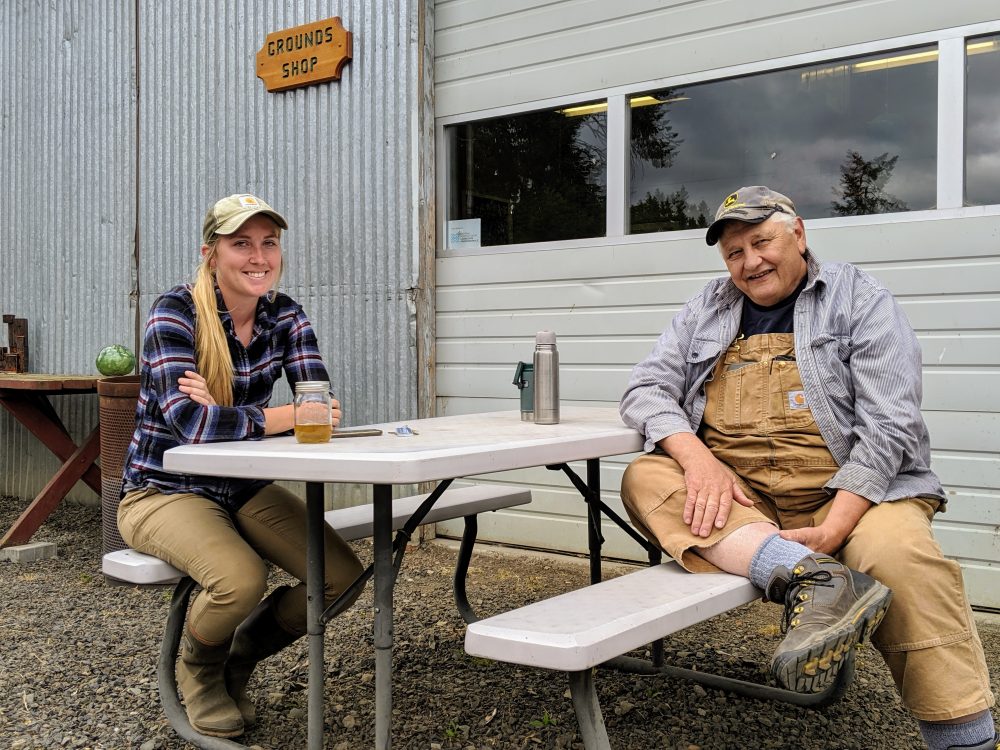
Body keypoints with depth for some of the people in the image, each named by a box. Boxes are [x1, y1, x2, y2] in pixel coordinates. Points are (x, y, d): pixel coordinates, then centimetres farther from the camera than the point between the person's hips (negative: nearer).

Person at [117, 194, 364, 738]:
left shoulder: (284, 314, -1)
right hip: (165, 492, -5)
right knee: (242, 578, -32)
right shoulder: (176, 312, -17)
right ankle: (198, 668, 6)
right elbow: (191, 422, -31)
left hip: (244, 490, 6)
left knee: (342, 575, -12)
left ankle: (239, 659, 17)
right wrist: (285, 416, -22)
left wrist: (223, 411, -27)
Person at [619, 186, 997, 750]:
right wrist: (698, 457, -16)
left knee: (900, 555, -34)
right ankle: (816, 580, -39)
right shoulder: (707, 311, 15)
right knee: (645, 480, -23)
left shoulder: (860, 301, 2)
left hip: (848, 492, -3)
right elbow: (647, 388, 6)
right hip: (736, 496, 4)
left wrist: (832, 529, -21)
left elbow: (891, 427, -8)